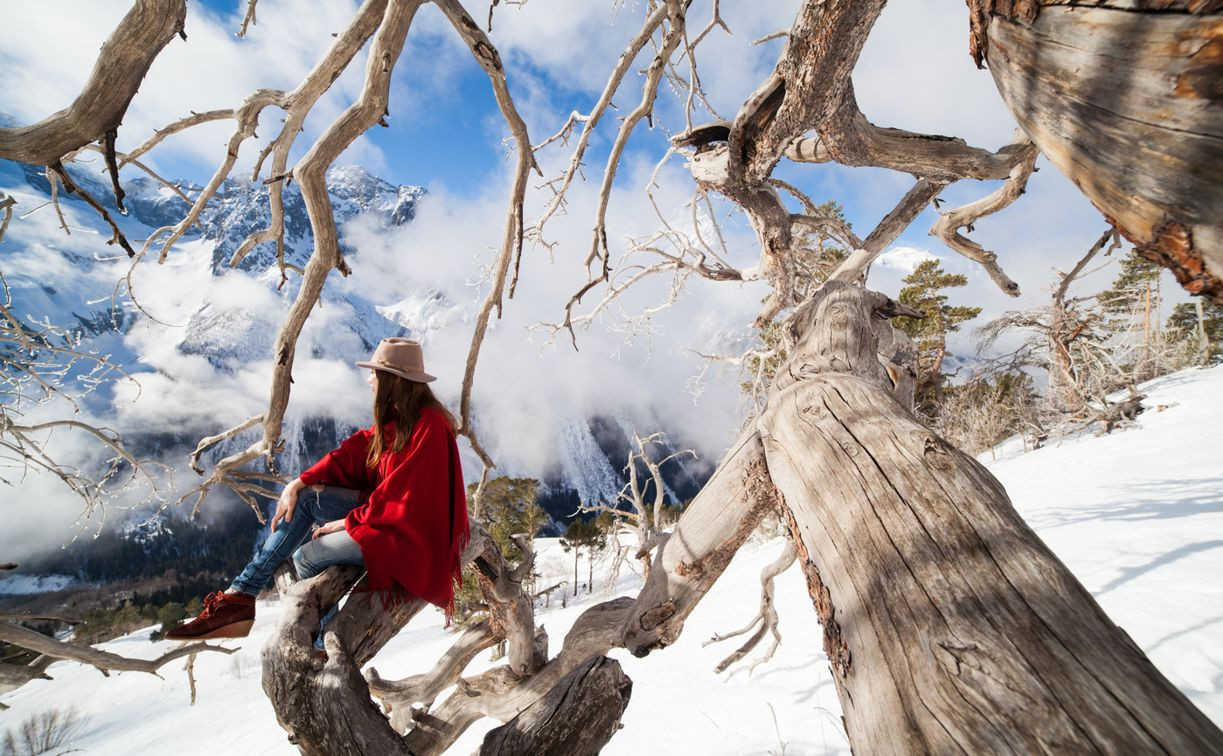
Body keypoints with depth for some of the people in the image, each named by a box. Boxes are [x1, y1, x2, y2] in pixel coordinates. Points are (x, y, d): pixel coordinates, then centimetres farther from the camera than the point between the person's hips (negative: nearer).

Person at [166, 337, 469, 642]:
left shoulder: (429, 426, -24)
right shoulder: (395, 417, 5)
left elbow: (401, 491, -24)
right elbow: (354, 451, 2)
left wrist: (349, 521, -14)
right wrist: (299, 483, -7)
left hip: (409, 531, -8)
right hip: (382, 507, 8)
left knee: (306, 556, -7)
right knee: (306, 498, -1)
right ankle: (239, 594, 2)